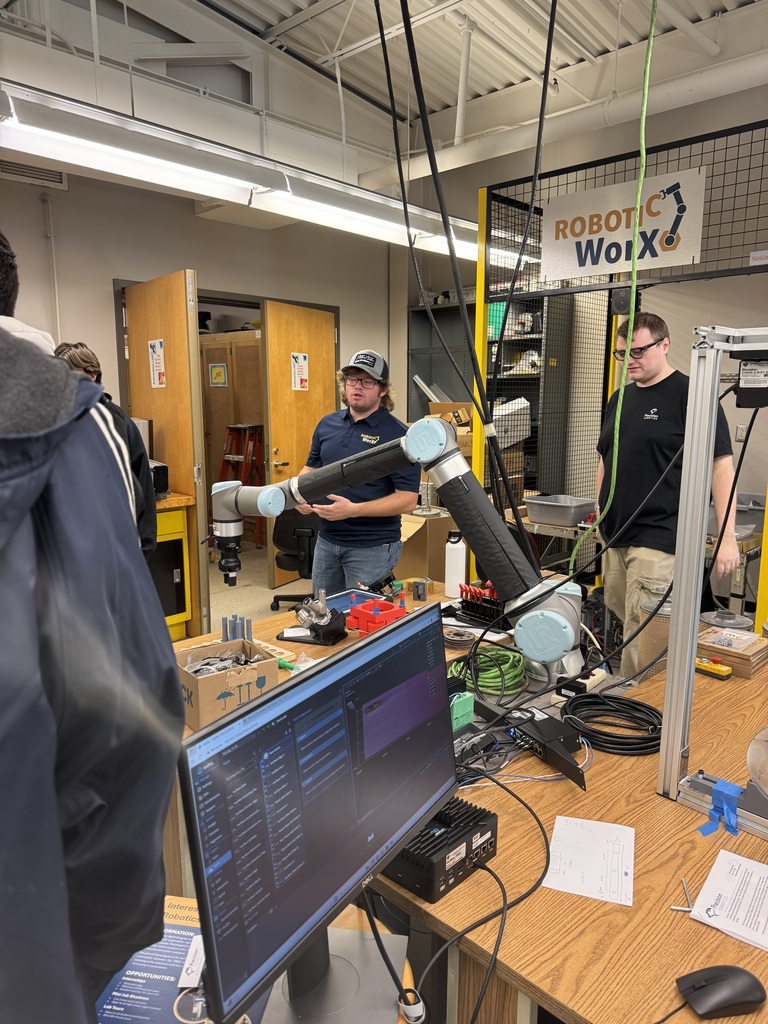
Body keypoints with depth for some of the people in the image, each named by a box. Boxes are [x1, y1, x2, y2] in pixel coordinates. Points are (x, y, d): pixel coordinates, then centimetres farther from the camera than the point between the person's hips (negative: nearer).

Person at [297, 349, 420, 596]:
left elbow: (408, 499, -16)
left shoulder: (398, 434, -13)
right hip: (327, 540, 6)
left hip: (373, 547, -6)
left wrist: (353, 510, -25)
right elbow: (311, 468, 18)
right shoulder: (327, 424, 6)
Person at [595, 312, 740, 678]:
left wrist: (727, 536, -14)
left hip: (658, 539, -7)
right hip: (615, 536, 7)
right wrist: (600, 509, 20)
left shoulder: (691, 396, -7)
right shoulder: (620, 397, 14)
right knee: (622, 624, 15)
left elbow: (721, 466, -10)